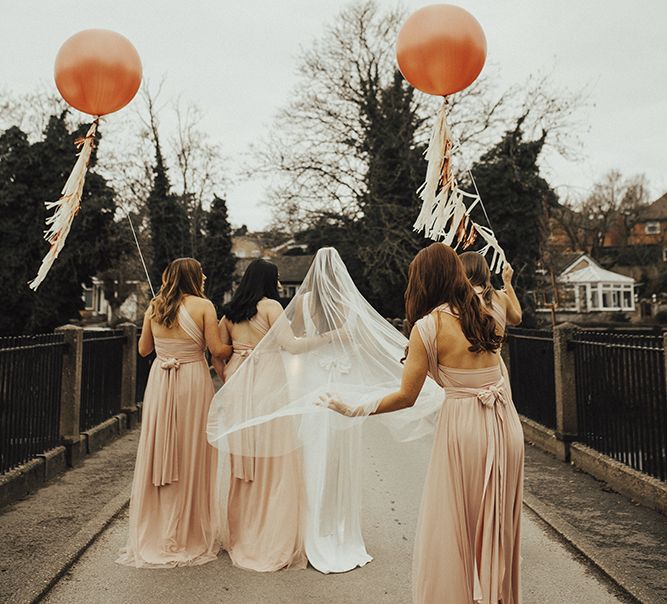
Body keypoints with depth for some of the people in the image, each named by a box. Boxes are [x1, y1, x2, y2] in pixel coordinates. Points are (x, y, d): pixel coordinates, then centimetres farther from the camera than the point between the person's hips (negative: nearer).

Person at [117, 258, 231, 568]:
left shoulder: (154, 307, 4)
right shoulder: (203, 306, -8)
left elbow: (143, 349, 10)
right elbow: (217, 349, -9)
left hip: (160, 382, 4)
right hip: (193, 382, -4)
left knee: (159, 454, 12)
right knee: (191, 455, 6)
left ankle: (154, 531, 23)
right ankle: (190, 533, 16)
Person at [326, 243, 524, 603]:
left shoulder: (427, 326, -12)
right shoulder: (485, 313, 4)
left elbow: (406, 396, -11)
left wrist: (355, 411, -4)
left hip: (463, 425, -6)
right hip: (505, 423, 7)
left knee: (451, 528, 10)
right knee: (497, 525, 21)